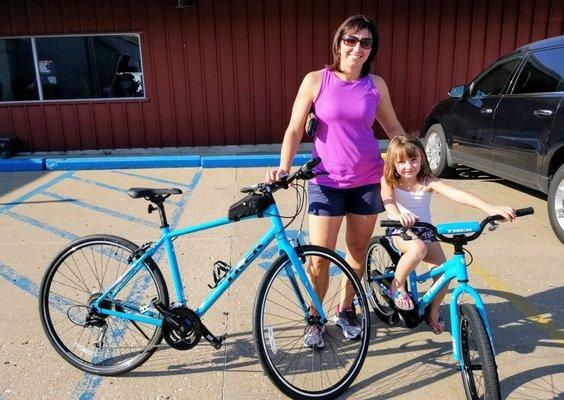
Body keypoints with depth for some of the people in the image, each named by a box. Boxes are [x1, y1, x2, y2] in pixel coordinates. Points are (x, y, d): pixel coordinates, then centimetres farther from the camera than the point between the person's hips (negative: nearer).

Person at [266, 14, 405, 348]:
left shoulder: (376, 85, 3)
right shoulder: (316, 81, -5)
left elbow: (393, 127, 14)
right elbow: (295, 129, -5)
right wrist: (284, 167, -18)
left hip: (367, 180, 3)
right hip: (327, 182, -3)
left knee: (358, 249, 13)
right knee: (319, 258, -2)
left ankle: (346, 309, 35)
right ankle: (315, 318, 22)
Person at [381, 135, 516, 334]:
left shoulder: (428, 182, -12)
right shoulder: (389, 181, -11)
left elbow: (456, 194, -27)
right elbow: (388, 200, -32)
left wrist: (491, 208, -41)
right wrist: (398, 215, -57)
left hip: (424, 229, 3)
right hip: (400, 229, -2)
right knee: (418, 249, -36)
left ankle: (433, 311, 16)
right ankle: (396, 286, -10)